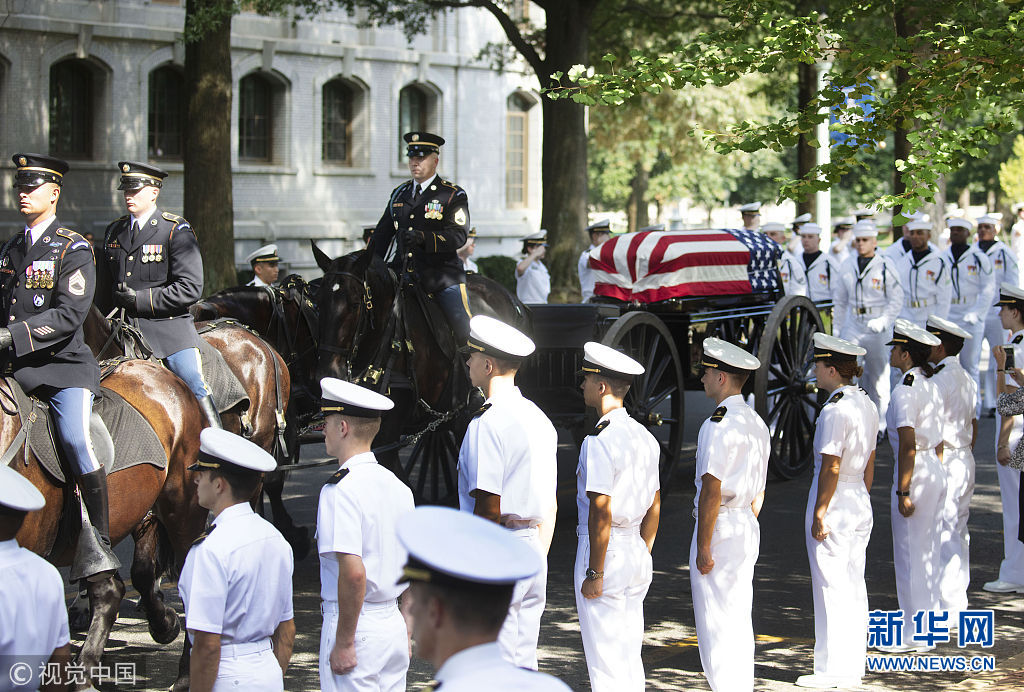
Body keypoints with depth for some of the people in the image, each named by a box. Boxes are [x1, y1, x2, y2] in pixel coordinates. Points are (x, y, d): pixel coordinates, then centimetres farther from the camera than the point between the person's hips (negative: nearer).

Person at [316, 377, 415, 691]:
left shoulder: (341, 490, -15)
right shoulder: (398, 486, 10)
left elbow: (353, 573, -23)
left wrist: (344, 643, -18)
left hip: (354, 625, -8)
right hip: (394, 624, 8)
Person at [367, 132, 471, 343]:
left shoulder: (454, 195, 1)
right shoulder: (399, 194, 16)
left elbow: (458, 236, -12)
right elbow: (382, 234, 20)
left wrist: (423, 238, -27)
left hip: (442, 274, -4)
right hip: (403, 274, 4)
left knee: (465, 332, -11)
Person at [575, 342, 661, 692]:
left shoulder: (599, 440, -16)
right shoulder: (645, 437, 10)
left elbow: (601, 512, -20)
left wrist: (594, 574, -17)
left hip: (604, 552, -8)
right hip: (637, 556, 8)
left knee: (605, 663, -2)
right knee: (630, 658, 15)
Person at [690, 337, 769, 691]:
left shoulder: (718, 425, -17)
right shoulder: (757, 424, 12)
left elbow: (711, 492, -21)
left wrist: (703, 548, -19)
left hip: (718, 527, -9)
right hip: (747, 527, 9)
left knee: (716, 625, -3)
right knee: (739, 621, 15)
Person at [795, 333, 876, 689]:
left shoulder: (835, 410, -19)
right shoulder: (867, 405, 8)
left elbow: (830, 468, -20)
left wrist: (819, 515, -16)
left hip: (833, 503, -8)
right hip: (861, 504, 9)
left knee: (830, 588, -1)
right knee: (854, 587, 13)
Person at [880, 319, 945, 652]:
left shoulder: (904, 391, -17)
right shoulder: (931, 387, 11)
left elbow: (908, 445, -20)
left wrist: (903, 492, -19)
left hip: (914, 473, -9)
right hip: (936, 473, 9)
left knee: (909, 556, -1)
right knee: (927, 555, 16)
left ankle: (914, 635, 5)